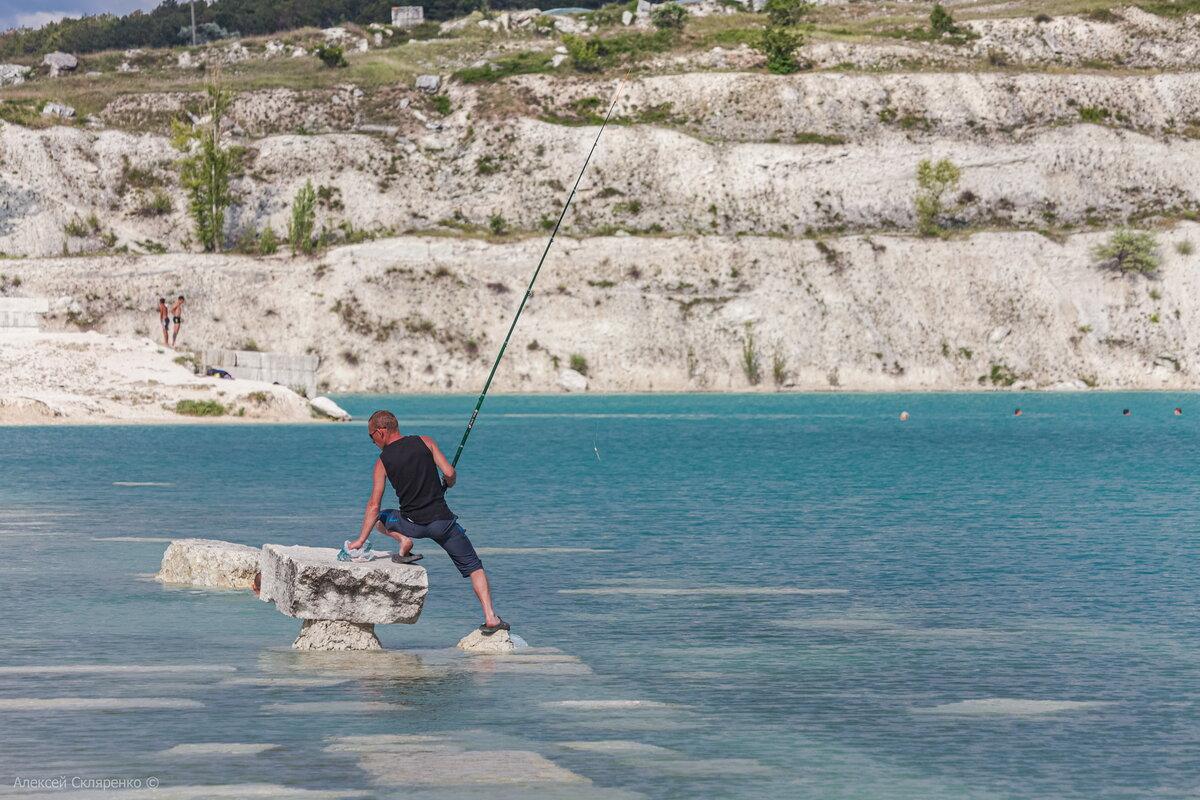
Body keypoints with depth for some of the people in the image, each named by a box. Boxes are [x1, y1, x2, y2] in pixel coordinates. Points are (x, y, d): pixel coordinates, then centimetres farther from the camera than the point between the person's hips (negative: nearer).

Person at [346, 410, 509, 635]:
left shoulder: (383, 461, 1)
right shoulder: (426, 442, 1)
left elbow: (374, 505, -1)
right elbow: (449, 473, -6)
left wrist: (361, 540, 3)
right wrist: (447, 484, 18)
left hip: (412, 524, 0)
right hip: (442, 521, 0)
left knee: (379, 518, 31)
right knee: (473, 566, 9)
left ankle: (403, 540, 0)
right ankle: (491, 618, -8)